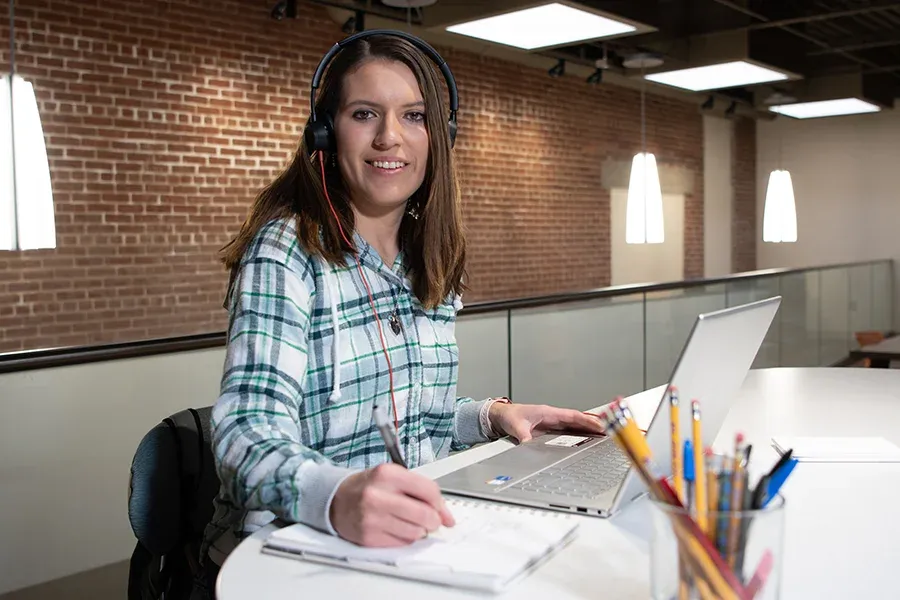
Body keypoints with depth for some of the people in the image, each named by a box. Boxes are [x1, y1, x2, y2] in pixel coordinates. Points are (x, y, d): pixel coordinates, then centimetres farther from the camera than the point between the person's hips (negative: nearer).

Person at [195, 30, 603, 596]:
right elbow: (251, 431, -22)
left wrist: (491, 415, 0)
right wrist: (338, 498, -41)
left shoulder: (431, 263, 8)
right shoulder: (285, 252, -12)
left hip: (416, 533, 6)